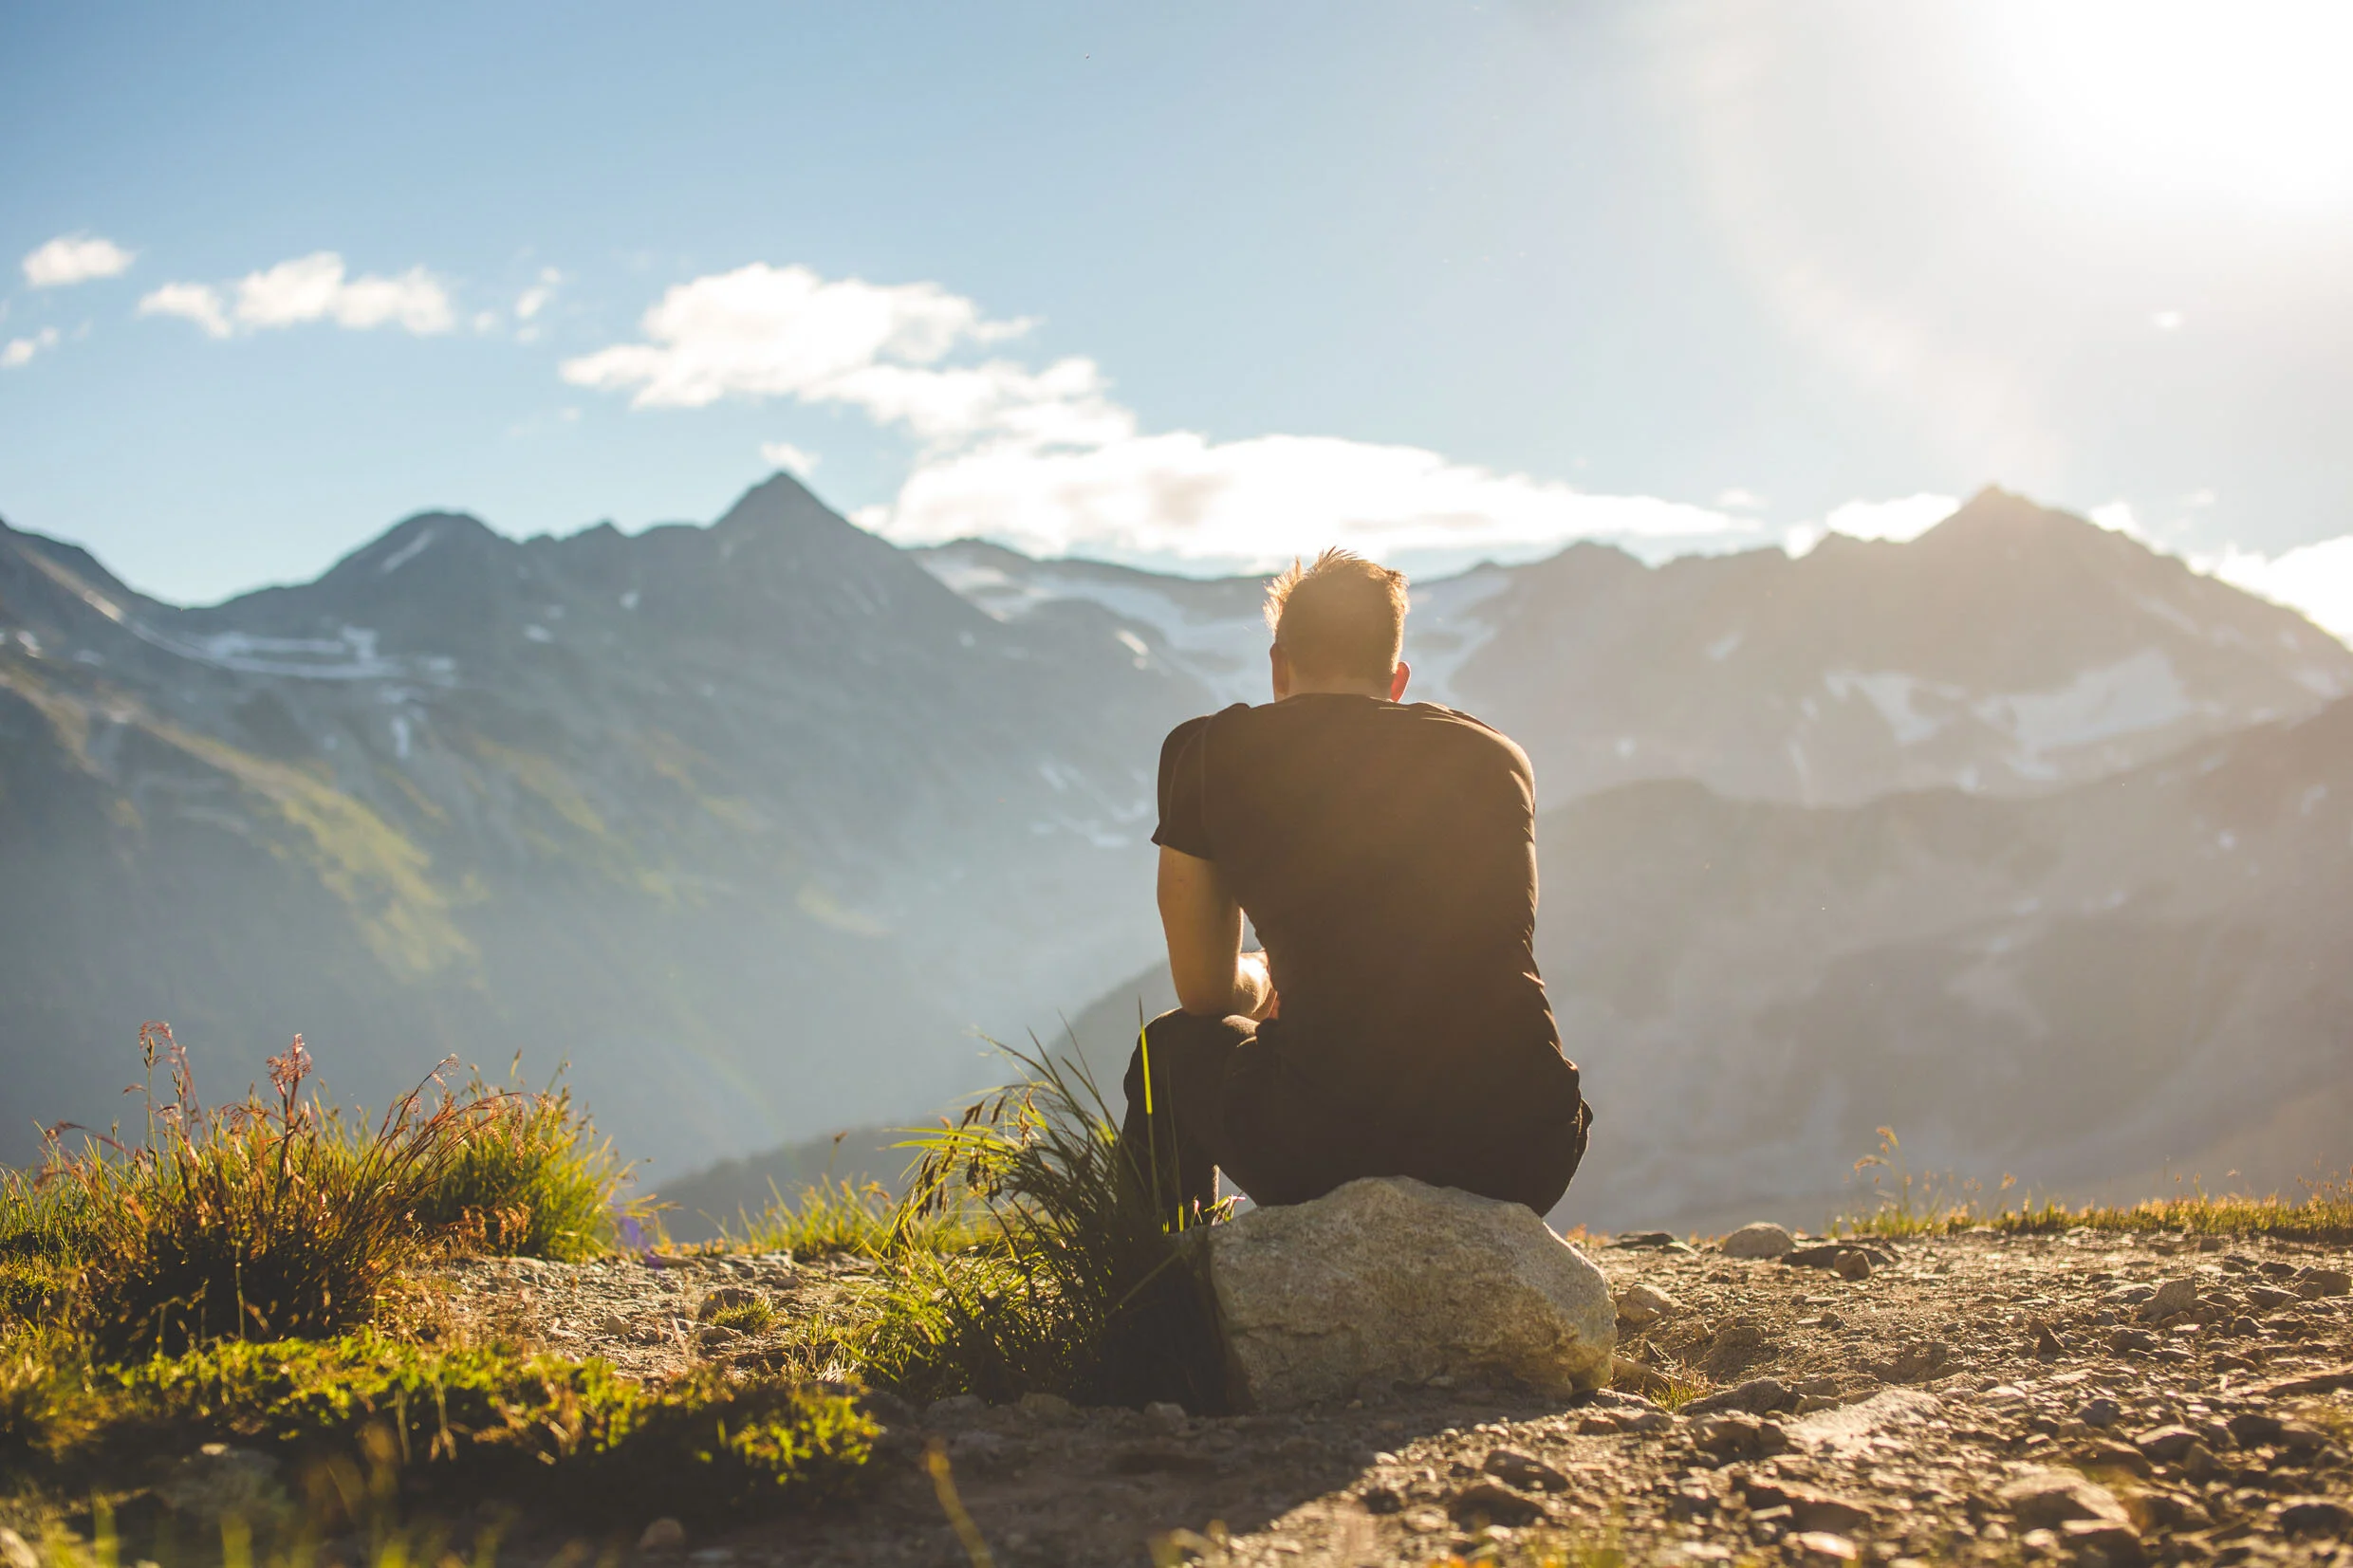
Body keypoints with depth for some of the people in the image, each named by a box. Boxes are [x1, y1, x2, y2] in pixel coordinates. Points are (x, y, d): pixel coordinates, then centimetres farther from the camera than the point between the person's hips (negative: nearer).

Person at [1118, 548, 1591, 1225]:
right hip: (1520, 1159, 3)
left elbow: (1205, 994, 16)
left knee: (1170, 1049, 31)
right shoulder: (1498, 756, 16)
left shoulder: (1206, 751, 8)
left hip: (1320, 1149, -3)